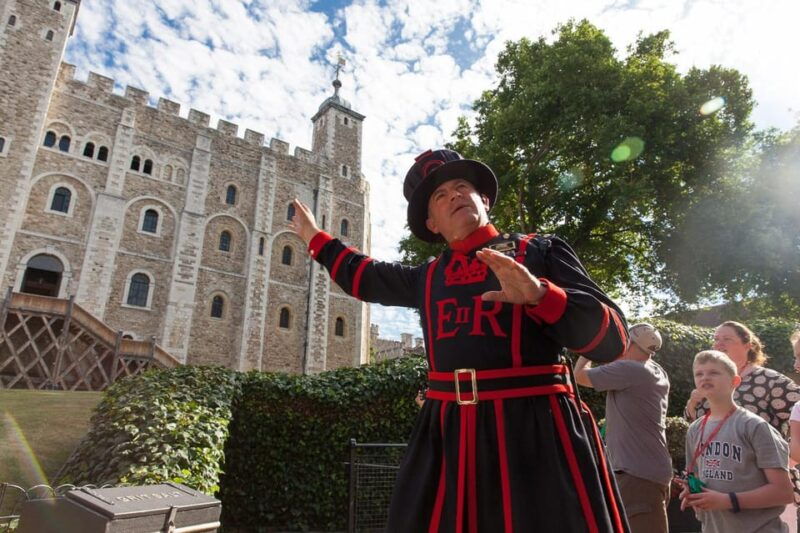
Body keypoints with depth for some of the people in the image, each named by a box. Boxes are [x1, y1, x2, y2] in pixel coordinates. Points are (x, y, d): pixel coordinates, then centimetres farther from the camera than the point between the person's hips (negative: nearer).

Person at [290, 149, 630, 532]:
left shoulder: (540, 251, 1)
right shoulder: (427, 277, 13)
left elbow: (610, 337, -6)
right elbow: (364, 277, 29)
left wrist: (539, 294, -22)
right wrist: (316, 238, 38)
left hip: (535, 428, -3)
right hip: (448, 434, 4)